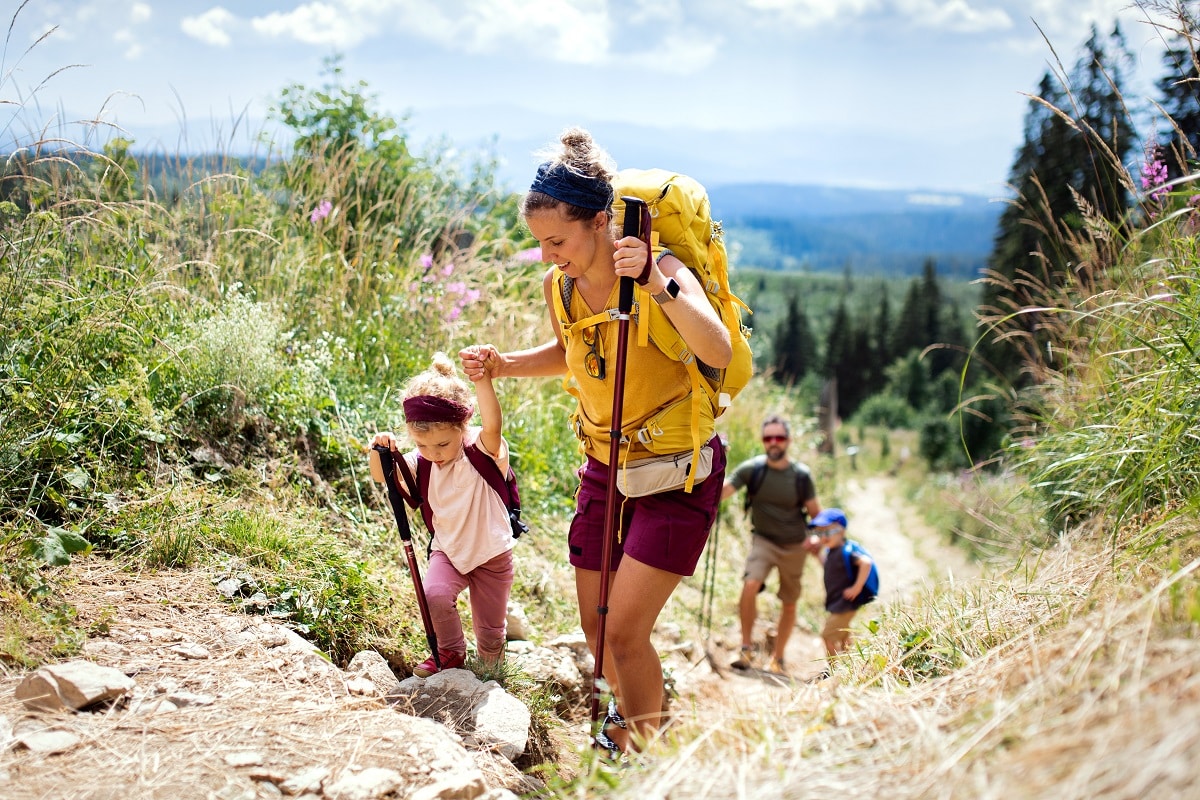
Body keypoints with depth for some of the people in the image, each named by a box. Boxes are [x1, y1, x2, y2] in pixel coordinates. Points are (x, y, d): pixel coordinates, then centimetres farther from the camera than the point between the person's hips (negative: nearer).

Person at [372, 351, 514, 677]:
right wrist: (383, 451, -37)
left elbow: (493, 426, -43)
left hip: (491, 554, -3)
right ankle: (451, 652, 2)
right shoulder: (422, 462, -9)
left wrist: (483, 382, -61)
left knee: (490, 635, 8)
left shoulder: (484, 451, -22)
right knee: (434, 595, -27)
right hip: (448, 552, 3)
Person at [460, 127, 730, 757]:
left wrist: (659, 286, -51)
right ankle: (627, 710, 45)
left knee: (624, 631, -11)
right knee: (595, 627, 14)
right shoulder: (559, 287, -6)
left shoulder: (660, 271, -23)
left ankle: (641, 752, 13)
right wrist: (502, 364, 0)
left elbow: (719, 353, -41)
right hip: (605, 466, 6)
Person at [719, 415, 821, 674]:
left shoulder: (801, 475, -10)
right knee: (750, 585, -26)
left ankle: (777, 658, 26)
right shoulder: (751, 469, -12)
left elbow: (815, 512, 0)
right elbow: (720, 492, -20)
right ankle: (747, 647, -12)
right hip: (764, 540, -1)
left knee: (789, 604, 9)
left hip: (795, 546, 1)